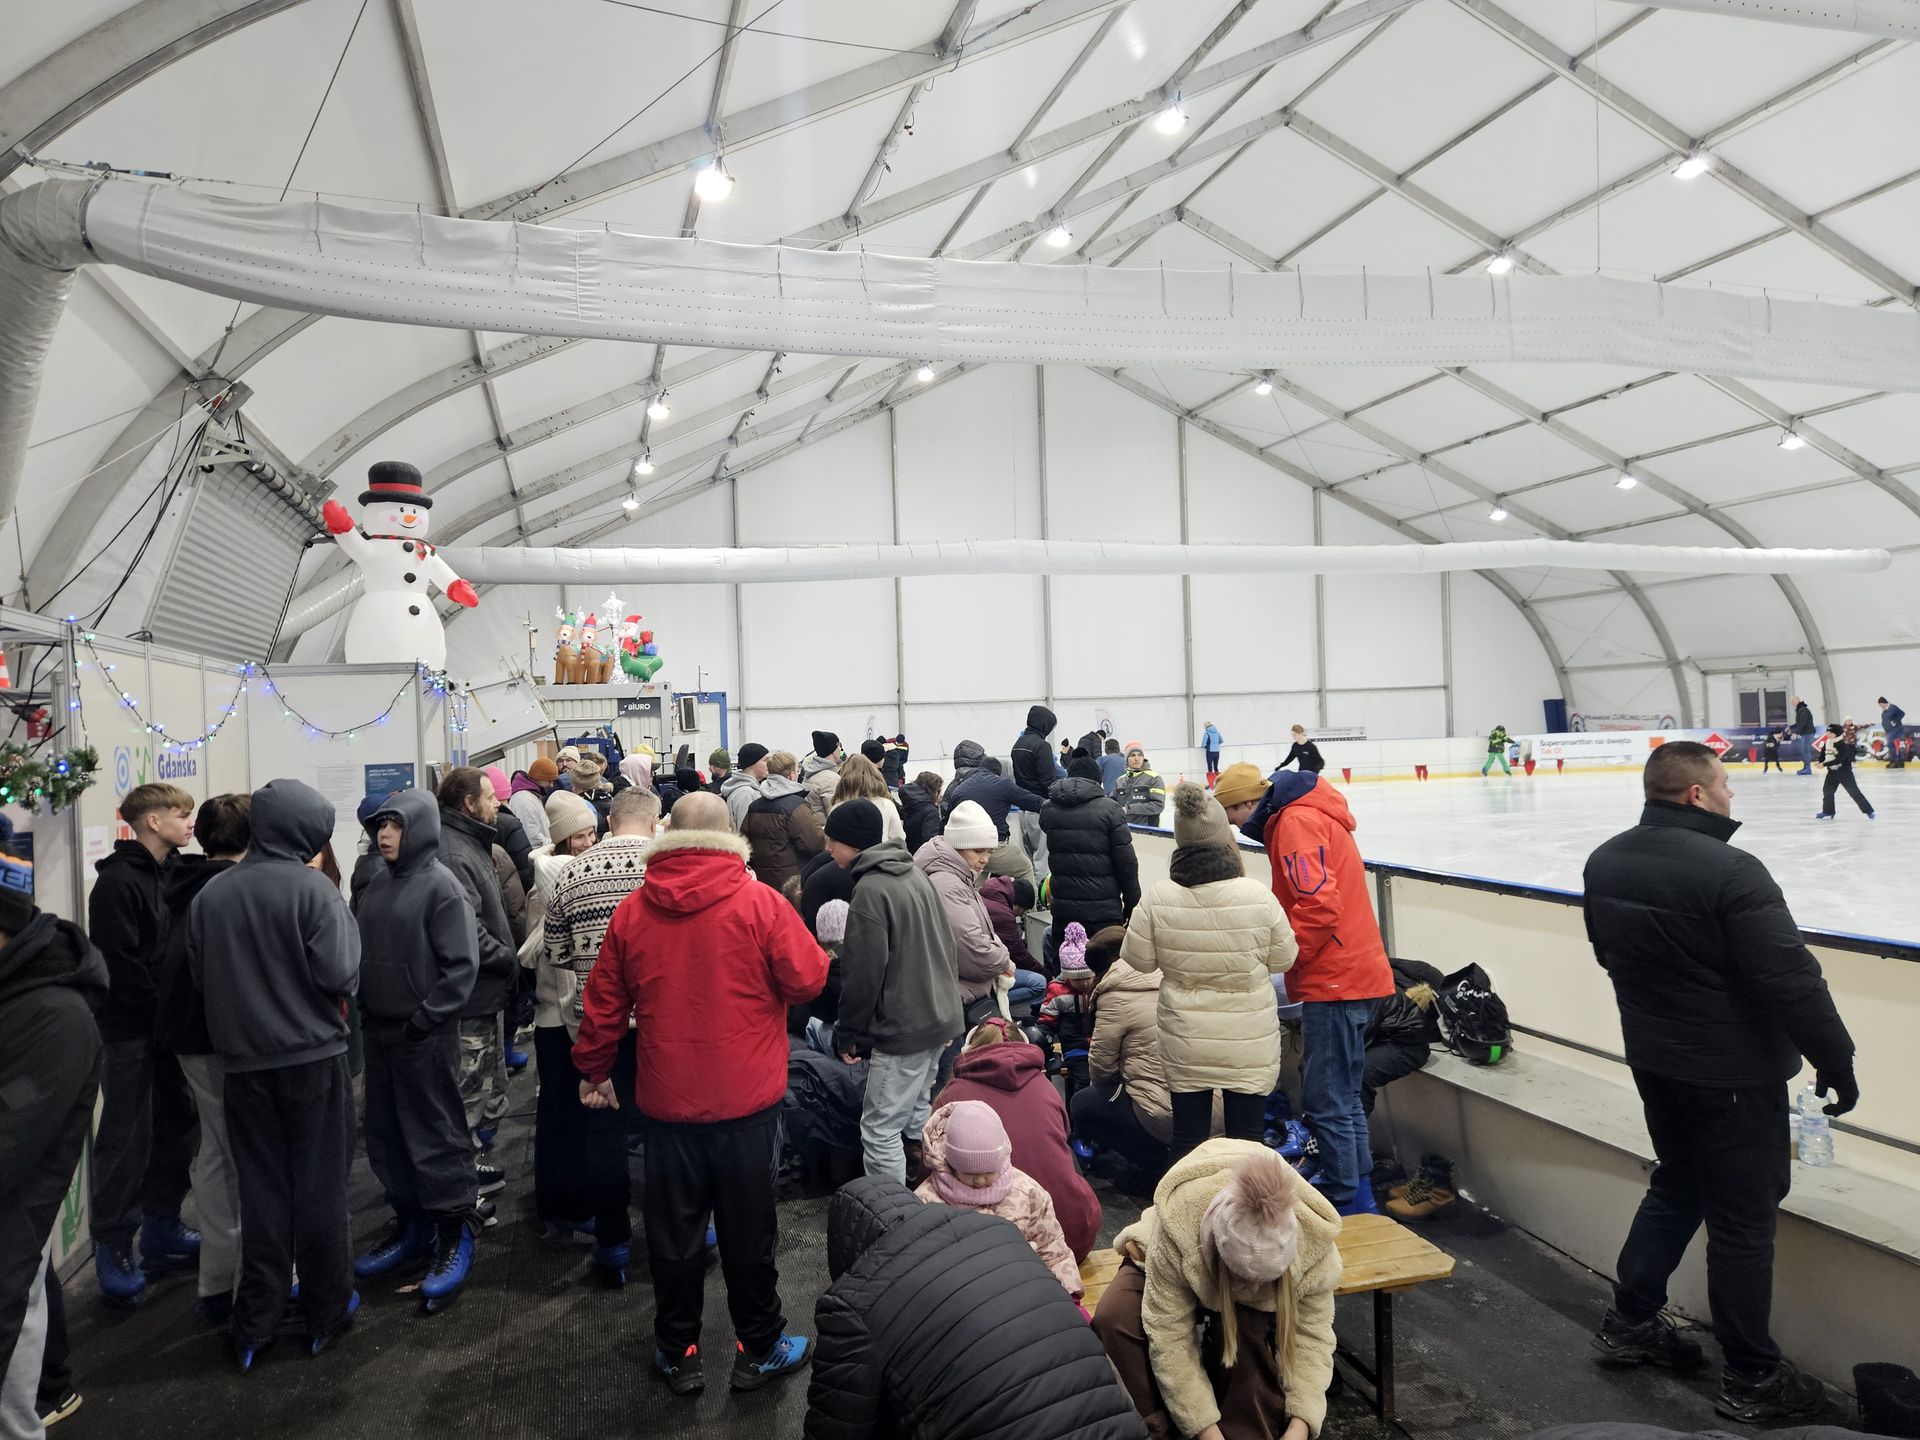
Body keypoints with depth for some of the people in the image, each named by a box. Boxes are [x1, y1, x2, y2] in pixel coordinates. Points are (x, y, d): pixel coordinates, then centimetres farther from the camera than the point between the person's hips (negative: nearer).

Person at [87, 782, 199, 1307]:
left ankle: (161, 1230, 25)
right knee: (126, 1139, -1)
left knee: (176, 1126, 13)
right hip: (131, 1031, -8)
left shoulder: (174, 874, 10)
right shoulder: (117, 883, -14)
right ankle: (113, 1248, 10)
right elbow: (121, 966, -19)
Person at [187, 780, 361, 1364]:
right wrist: (345, 922, -2)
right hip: (312, 1058, -4)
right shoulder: (313, 889, -15)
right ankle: (326, 1312, 22)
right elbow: (340, 976, -18)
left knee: (261, 1191, 14)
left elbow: (200, 976, 6)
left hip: (243, 1063, 4)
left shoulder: (210, 895, -2)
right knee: (320, 1187, 10)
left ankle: (255, 1325, 21)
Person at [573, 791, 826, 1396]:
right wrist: (815, 953, 10)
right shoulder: (760, 903, -14)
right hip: (746, 1097, -2)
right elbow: (807, 979, -11)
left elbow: (603, 1005, 5)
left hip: (667, 1098, 3)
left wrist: (593, 1070, 19)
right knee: (748, 1227, 12)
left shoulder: (631, 912, -3)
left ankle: (678, 1354, 30)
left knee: (673, 1229, 16)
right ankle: (759, 1349, 27)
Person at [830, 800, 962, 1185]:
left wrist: (848, 1033, -7)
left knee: (880, 1130, -1)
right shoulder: (915, 874, 9)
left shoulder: (870, 890, -18)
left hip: (903, 1030, -9)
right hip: (939, 1018, 9)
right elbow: (944, 947, 16)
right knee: (916, 1115, 22)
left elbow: (863, 973, -18)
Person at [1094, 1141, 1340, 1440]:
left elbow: (1311, 1336, -21)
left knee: (1250, 1331, -35)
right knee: (1114, 1320, -31)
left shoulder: (1313, 1245, -35)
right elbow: (1169, 1336, -34)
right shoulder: (1179, 1227, -42)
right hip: (1174, 1263, -1)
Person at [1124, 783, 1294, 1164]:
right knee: (1247, 1139, 13)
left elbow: (1139, 959, -3)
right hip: (1250, 1043, -1)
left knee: (1187, 1137, 14)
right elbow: (1283, 959, -4)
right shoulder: (1257, 896, -17)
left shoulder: (1157, 898, -15)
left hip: (1186, 1042, 1)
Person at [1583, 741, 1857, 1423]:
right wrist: (1835, 1060, -9)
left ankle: (1630, 1321, 33)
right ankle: (1750, 1380, 20)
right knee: (1743, 1218, 6)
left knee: (1676, 1184, 24)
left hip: (1653, 1059, 7)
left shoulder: (1604, 862, -1)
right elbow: (1792, 980, -22)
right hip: (1734, 1072, -7)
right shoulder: (1729, 871, -25)